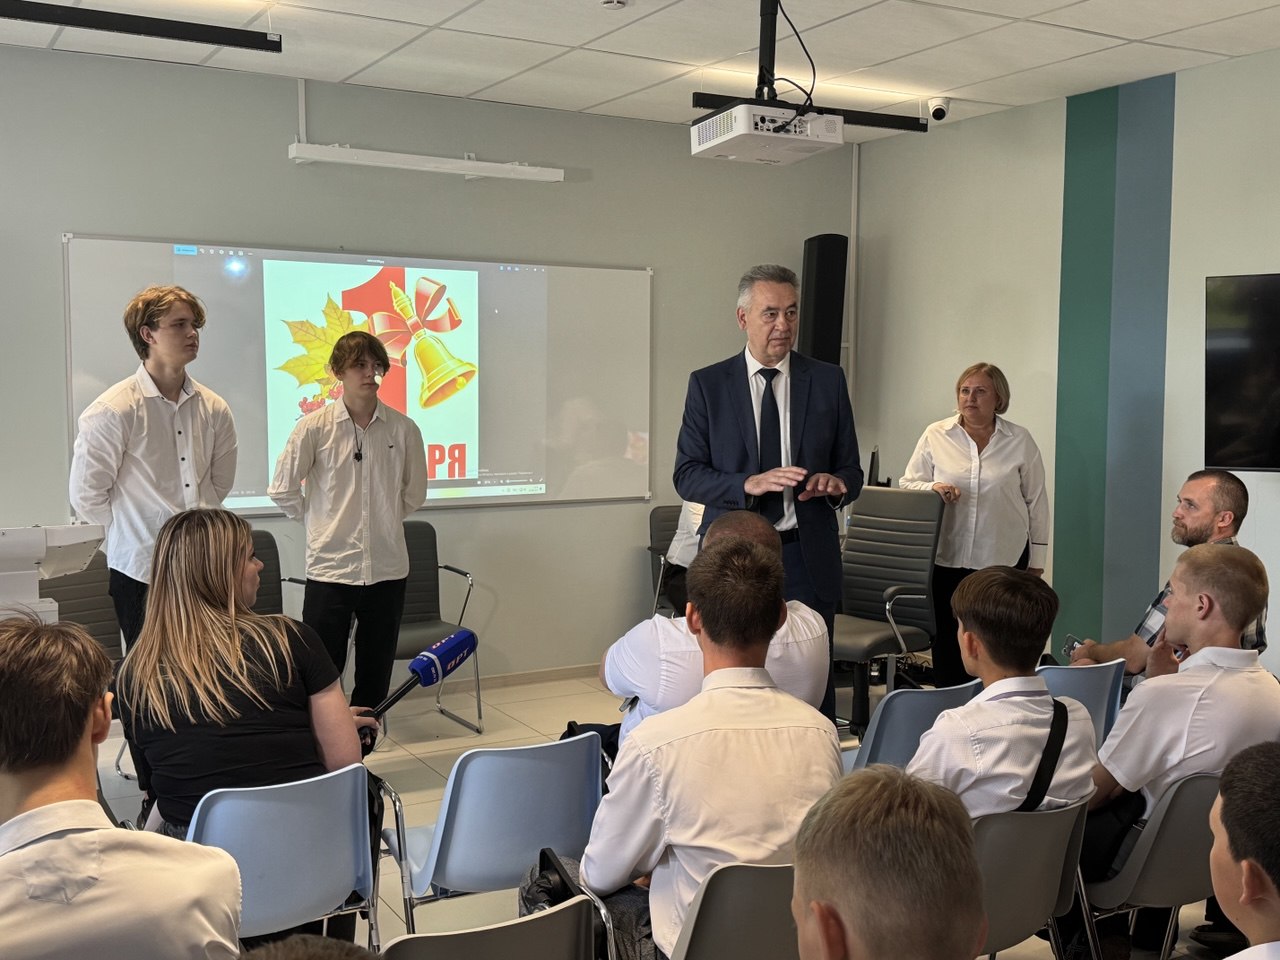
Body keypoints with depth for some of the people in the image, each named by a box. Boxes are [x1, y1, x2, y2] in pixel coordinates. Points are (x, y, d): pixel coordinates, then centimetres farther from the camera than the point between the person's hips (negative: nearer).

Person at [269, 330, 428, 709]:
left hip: (387, 568, 2)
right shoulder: (314, 427, -5)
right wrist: (318, 521, 7)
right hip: (329, 567, -2)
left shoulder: (403, 429, -1)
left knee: (375, 676, 12)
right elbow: (282, 490, 2)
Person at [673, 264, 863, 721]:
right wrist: (749, 484, -17)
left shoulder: (828, 380, 7)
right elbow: (687, 475, -1)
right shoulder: (708, 384, 3)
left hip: (808, 558, 1)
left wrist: (836, 483, -13)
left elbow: (851, 471, 11)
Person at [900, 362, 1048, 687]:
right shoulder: (936, 435, 4)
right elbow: (907, 484, 8)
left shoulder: (1020, 441, 3)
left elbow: (1036, 501, 7)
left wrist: (1036, 559, 7)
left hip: (1004, 561, -1)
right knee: (947, 643, 6)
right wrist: (933, 487, -15)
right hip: (947, 559, 1)